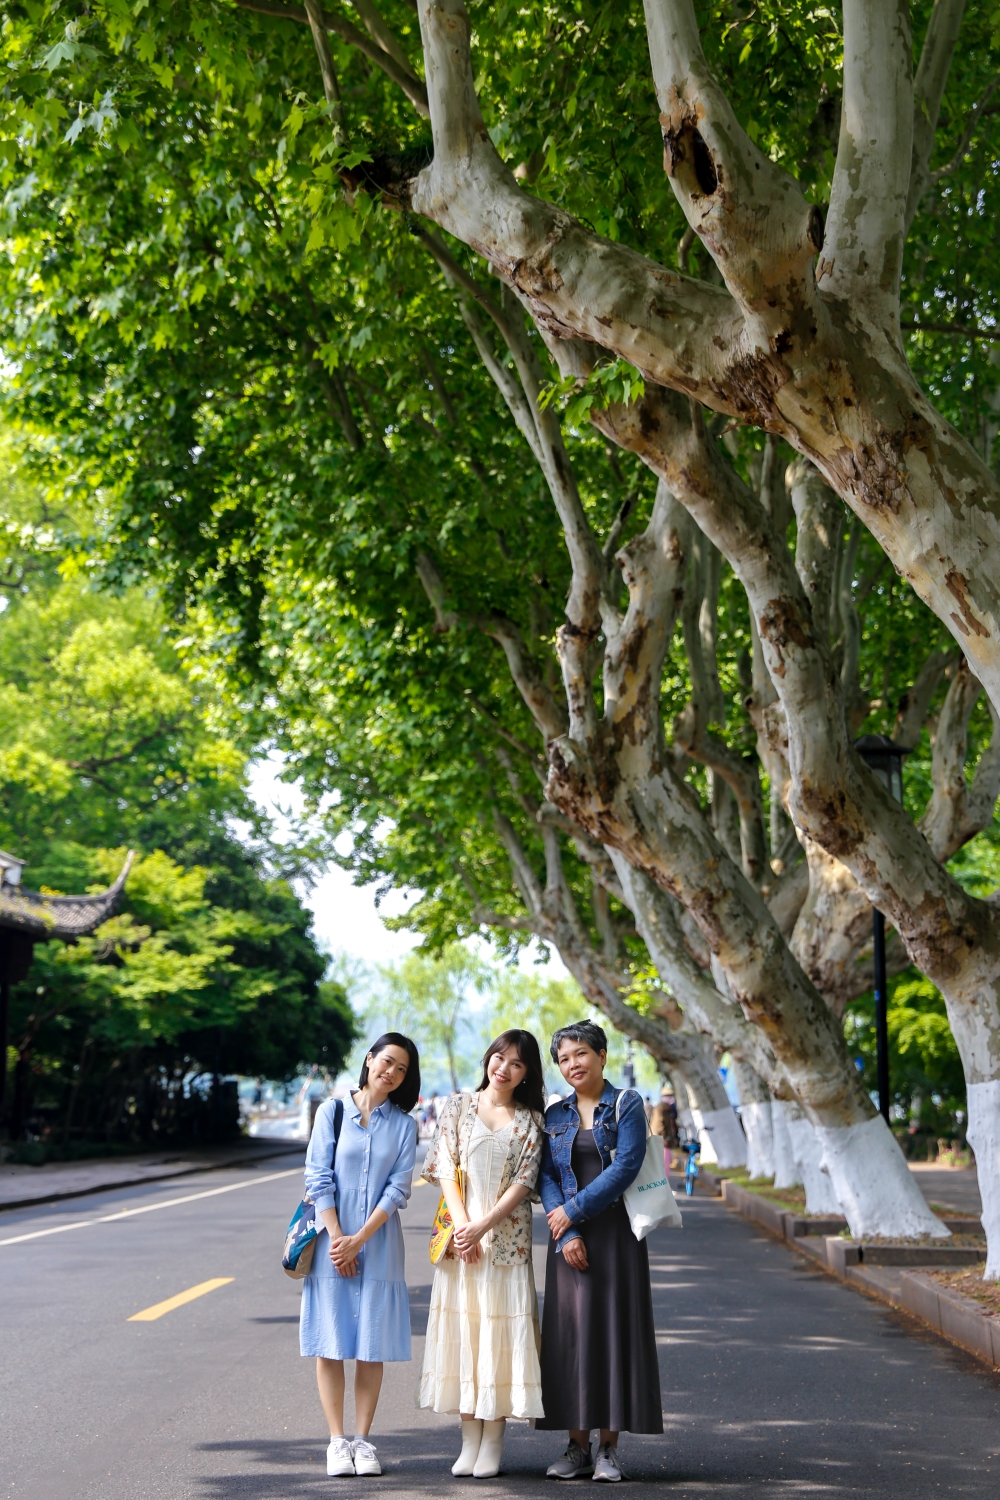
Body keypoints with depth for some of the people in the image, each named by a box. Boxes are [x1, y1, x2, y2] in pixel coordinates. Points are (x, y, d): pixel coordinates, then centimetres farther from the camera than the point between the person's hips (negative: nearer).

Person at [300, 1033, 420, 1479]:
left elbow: (399, 1187, -1)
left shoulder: (403, 1124, 6)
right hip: (333, 1242, -1)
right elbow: (318, 1178, -2)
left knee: (373, 1345, 2)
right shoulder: (332, 1111, 2)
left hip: (378, 1246, 1)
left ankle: (363, 1439, 10)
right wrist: (337, 1238, -9)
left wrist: (361, 1237, -10)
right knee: (331, 1343, 0)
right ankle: (337, 1441, 7)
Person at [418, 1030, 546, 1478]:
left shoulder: (530, 1120, 5)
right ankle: (469, 1438, 8)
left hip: (508, 1237, 0)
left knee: (501, 1331, -2)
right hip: (462, 1235, 1)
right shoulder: (458, 1106, 6)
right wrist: (462, 1225, -10)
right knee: (462, 1330, 1)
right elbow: (446, 1168, 1)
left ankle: (493, 1442, 5)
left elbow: (524, 1181, -2)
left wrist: (484, 1225, -13)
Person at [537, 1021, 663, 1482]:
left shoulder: (627, 1105, 0)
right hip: (569, 1236, 3)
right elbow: (546, 1177, 3)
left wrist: (574, 1210, -13)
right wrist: (565, 1235, -10)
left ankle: (608, 1448, 5)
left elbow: (626, 1166, -11)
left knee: (614, 1327, -2)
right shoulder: (555, 1115, 11)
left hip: (616, 1231, -3)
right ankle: (577, 1445, 9)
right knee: (569, 1330, 2)